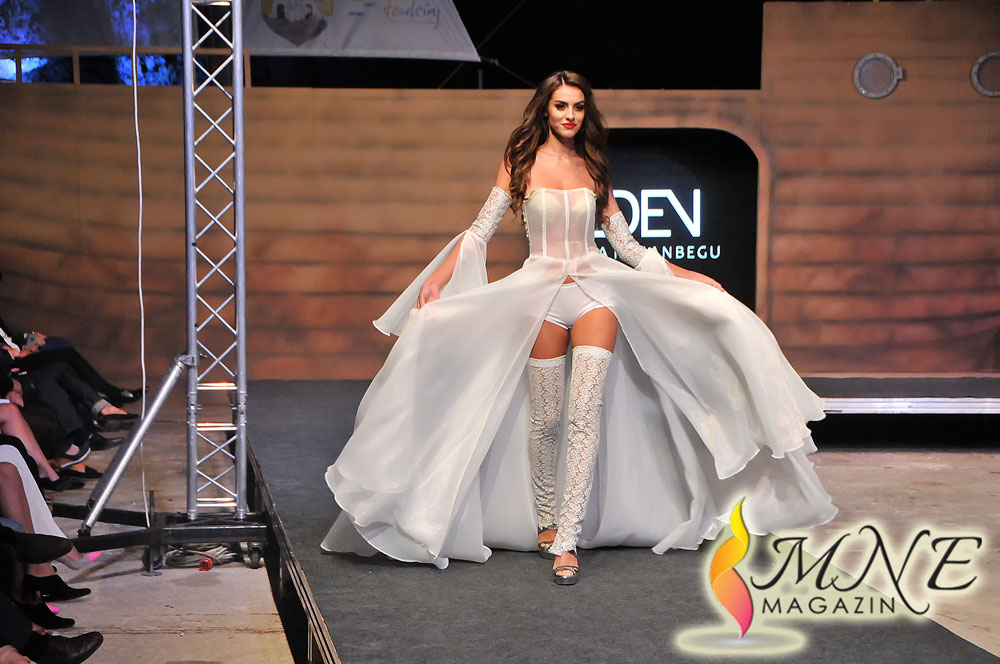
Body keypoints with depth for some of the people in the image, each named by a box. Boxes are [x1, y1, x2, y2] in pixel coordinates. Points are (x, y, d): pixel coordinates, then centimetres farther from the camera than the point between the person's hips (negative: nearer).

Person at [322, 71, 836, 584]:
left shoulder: (593, 167, 12)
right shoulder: (520, 161, 6)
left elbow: (624, 242, 16)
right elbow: (481, 229, 3)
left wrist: (683, 276, 14)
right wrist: (440, 274, -10)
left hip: (596, 288, 1)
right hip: (541, 289, -1)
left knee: (586, 412, -12)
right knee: (544, 416, -1)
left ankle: (567, 539, -14)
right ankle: (544, 520, 17)